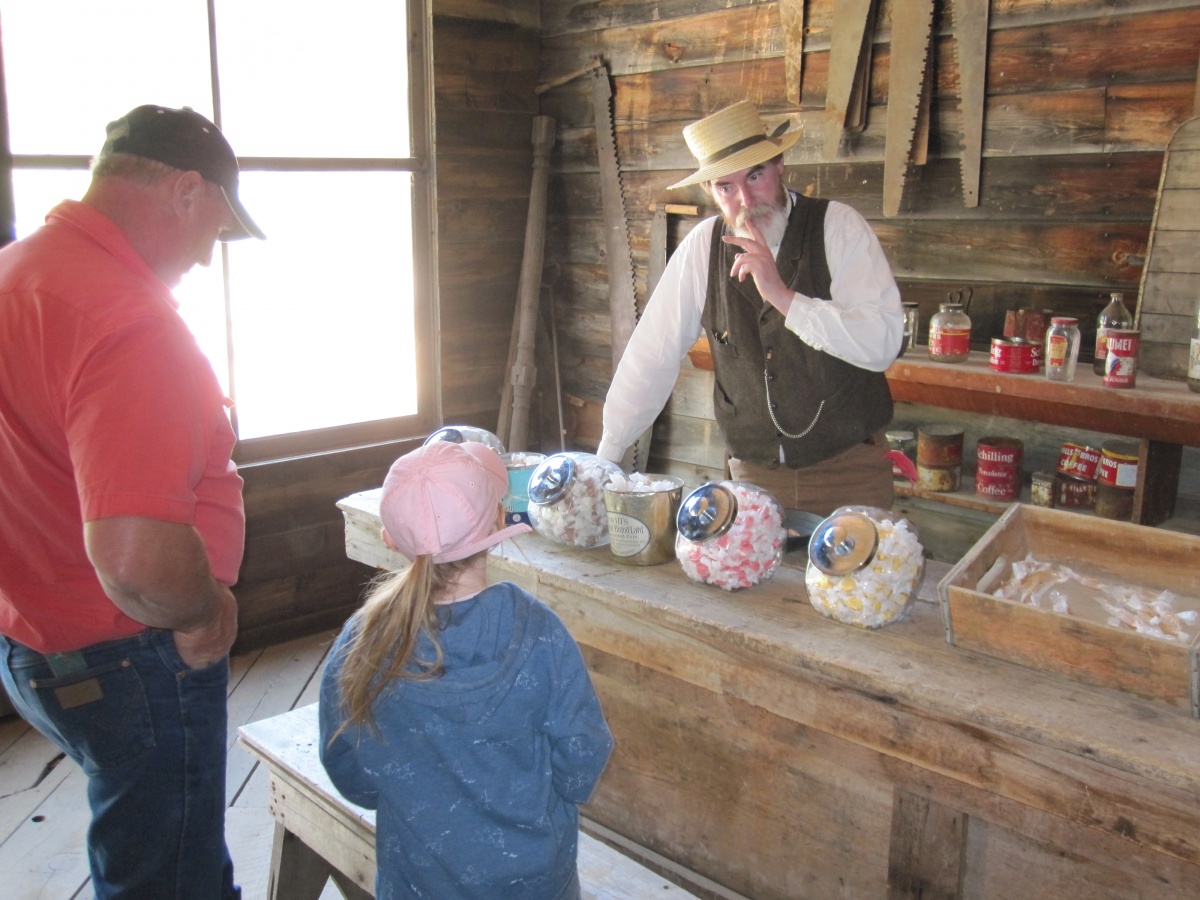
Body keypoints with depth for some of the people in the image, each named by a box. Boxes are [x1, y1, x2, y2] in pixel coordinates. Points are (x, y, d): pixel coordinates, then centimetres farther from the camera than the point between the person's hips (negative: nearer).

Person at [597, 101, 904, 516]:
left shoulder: (838, 227, -9)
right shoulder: (703, 247, -3)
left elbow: (882, 344, -18)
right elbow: (653, 355, 1)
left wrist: (782, 296, -25)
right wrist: (605, 459, 3)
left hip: (850, 471, -1)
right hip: (753, 474, 2)